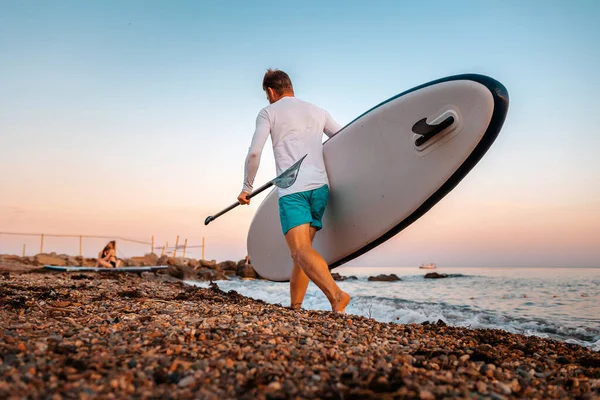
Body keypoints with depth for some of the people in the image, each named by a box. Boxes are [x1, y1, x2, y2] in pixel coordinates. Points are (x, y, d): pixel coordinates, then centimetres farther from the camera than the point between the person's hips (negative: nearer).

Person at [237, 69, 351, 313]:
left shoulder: (268, 113, 7)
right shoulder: (317, 112, 21)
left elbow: (254, 152, -4)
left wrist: (247, 188, 7)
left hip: (291, 190, -5)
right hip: (320, 187, 6)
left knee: (301, 251, -15)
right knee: (301, 251, 11)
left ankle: (336, 295, -34)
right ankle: (295, 307, 11)